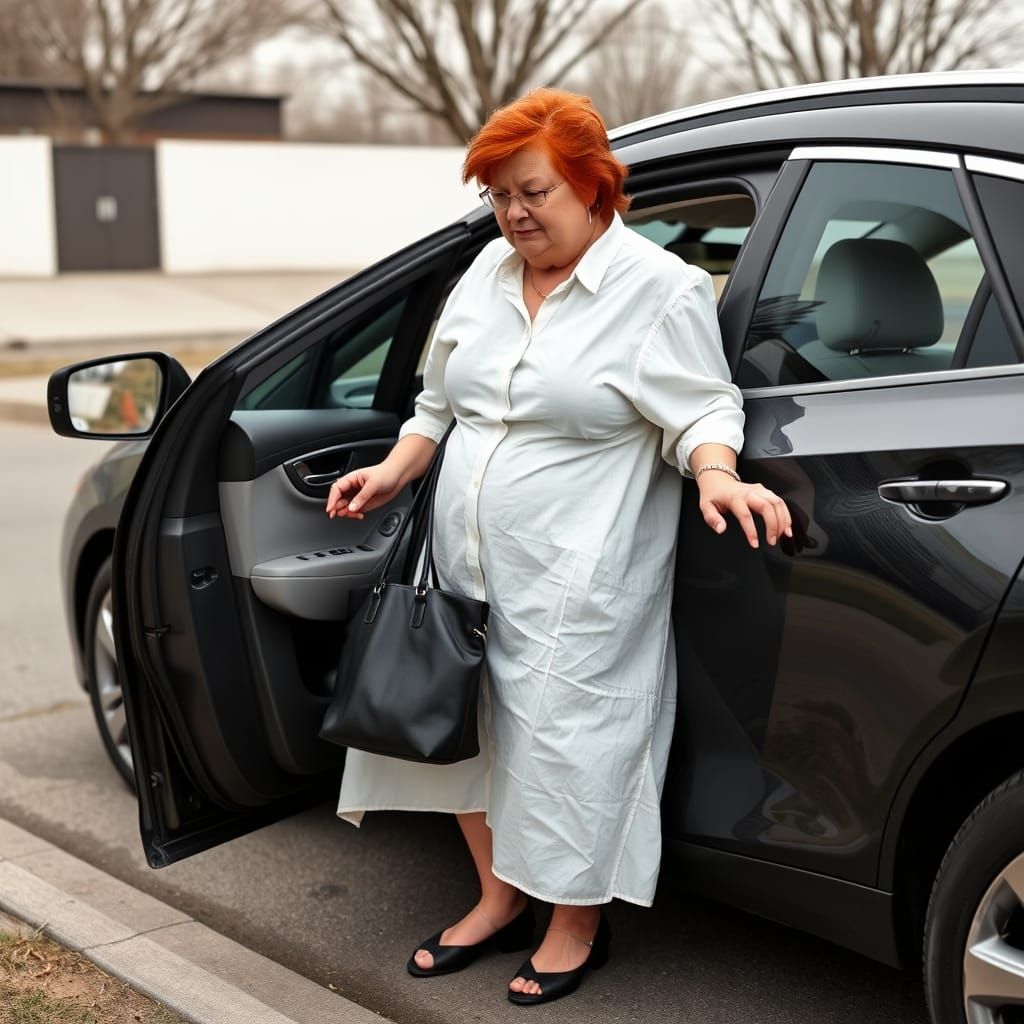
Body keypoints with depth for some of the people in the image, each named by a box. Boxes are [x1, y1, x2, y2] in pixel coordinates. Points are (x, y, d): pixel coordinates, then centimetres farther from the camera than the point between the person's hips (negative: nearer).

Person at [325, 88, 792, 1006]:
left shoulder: (660, 289, -8)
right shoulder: (489, 273, 10)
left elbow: (701, 411, -10)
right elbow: (441, 402, 18)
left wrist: (718, 475, -30)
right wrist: (393, 474, 8)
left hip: (579, 583, -7)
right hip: (468, 568, 7)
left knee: (567, 740, -1)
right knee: (471, 725, 13)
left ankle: (578, 925, 21)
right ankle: (501, 900, 33)